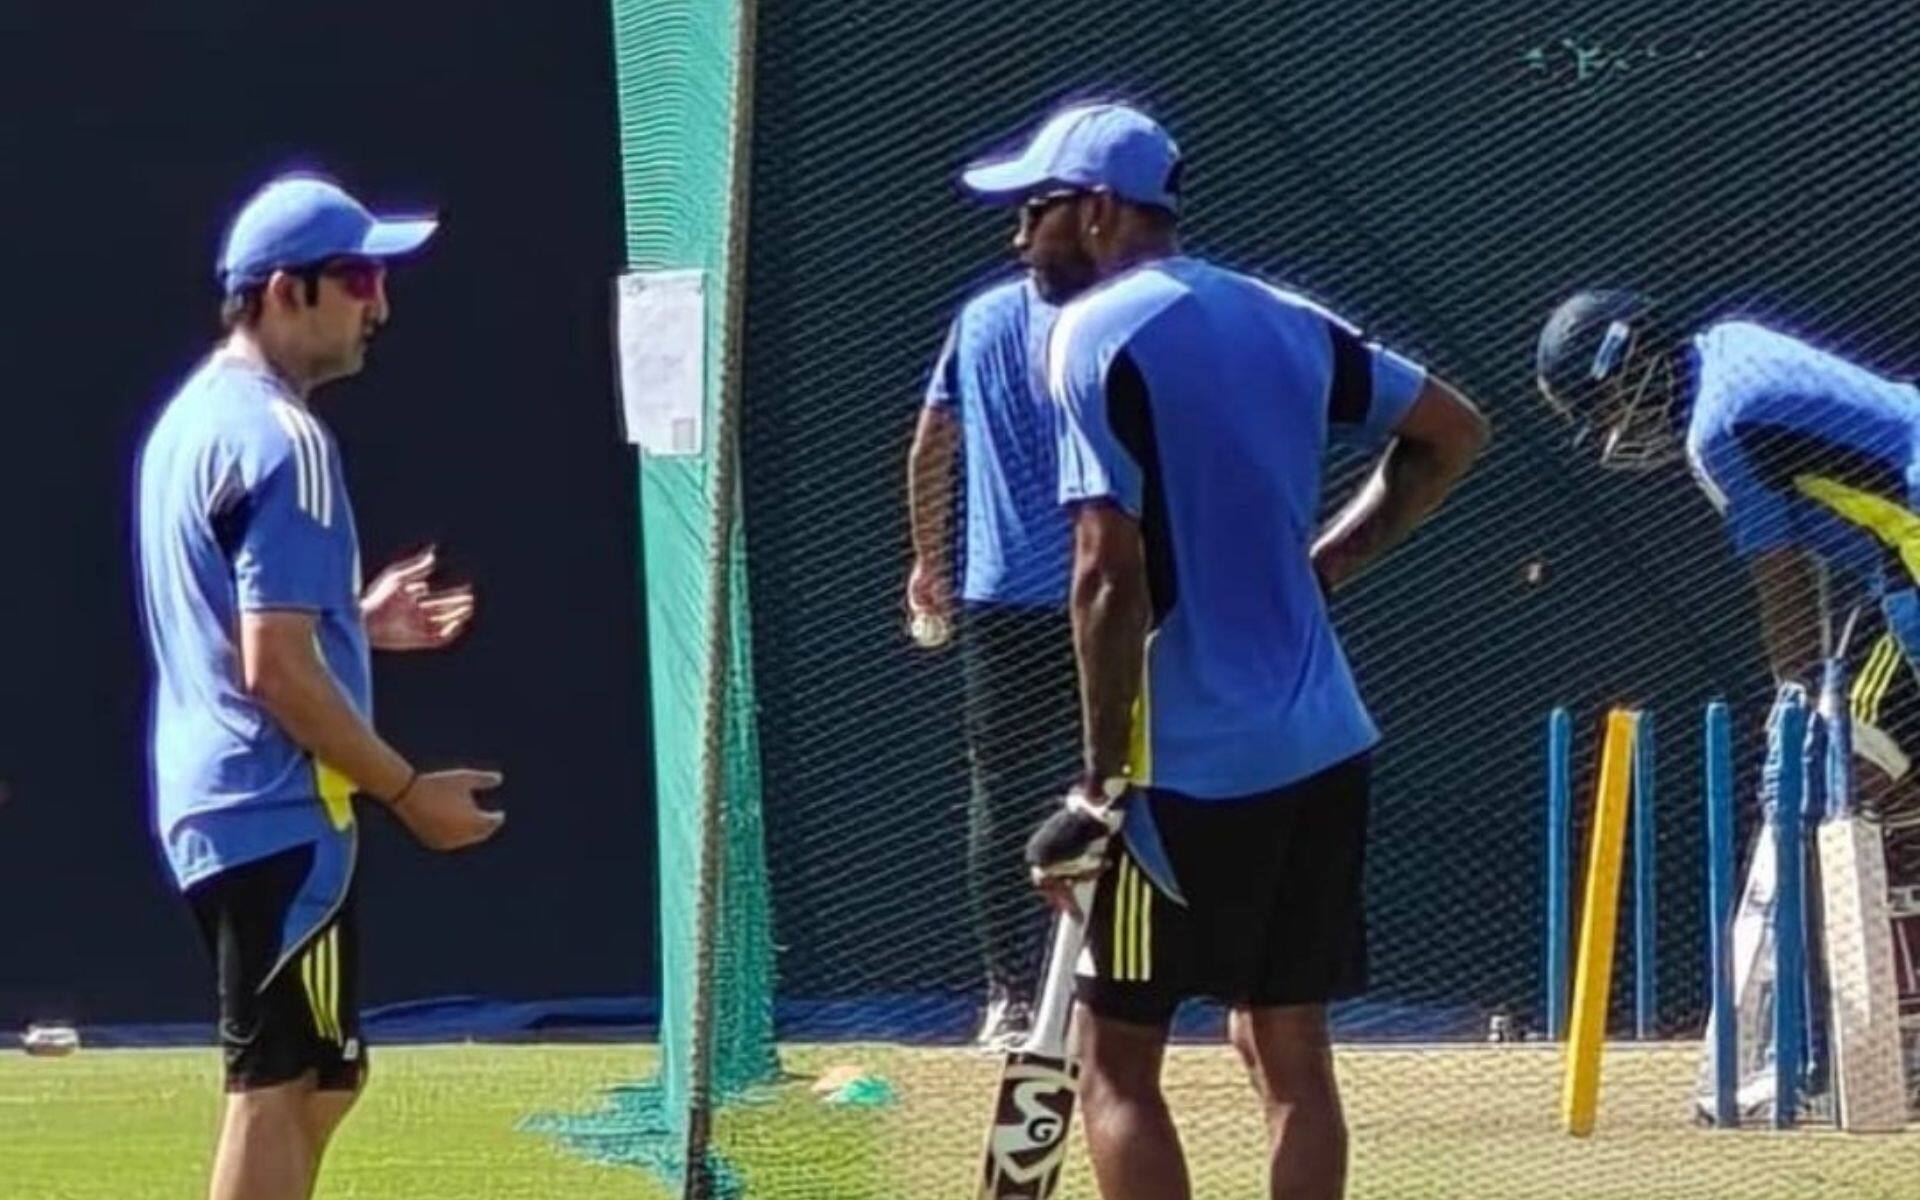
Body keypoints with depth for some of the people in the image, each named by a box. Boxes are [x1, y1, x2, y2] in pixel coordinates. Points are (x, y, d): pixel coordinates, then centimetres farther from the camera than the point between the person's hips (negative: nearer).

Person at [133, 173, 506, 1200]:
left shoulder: (190, 422, 14)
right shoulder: (283, 439, -16)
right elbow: (274, 669, -21)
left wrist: (353, 622, 19)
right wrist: (407, 789, -14)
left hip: (206, 804, 10)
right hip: (277, 812, -10)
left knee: (317, 1077, 17)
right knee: (277, 1085, -7)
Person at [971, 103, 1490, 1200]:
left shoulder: (1099, 336, -10)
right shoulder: (1286, 324, 12)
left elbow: (1113, 573, -16)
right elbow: (1453, 433, 20)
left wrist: (1104, 781, -13)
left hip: (1191, 763, -7)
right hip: (1322, 744, 7)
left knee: (1117, 1055, -1)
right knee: (1287, 1048, 11)